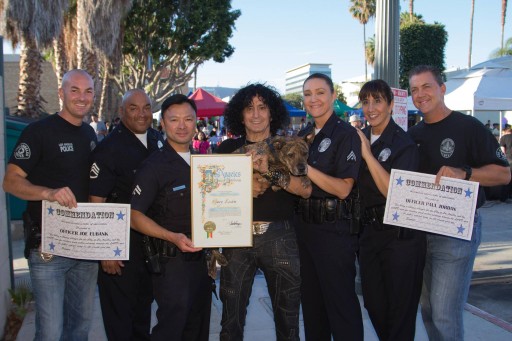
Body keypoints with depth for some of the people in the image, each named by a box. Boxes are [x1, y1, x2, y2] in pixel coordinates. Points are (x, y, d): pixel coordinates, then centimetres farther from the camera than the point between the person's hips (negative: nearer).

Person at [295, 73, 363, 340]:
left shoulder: (345, 134, -10)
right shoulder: (304, 136, 11)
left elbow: (343, 188, -19)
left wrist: (305, 168, -24)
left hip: (334, 229, -7)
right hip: (305, 225, 7)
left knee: (341, 303, 2)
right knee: (311, 301, 18)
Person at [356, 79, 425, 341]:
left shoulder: (404, 143, -12)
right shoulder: (360, 138, 6)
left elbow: (396, 193, -24)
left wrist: (367, 153, -23)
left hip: (399, 234, -6)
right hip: (369, 232, 6)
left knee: (399, 307, 8)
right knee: (373, 304, 17)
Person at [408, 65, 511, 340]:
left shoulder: (468, 127, -7)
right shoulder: (413, 135, 11)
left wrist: (463, 173, -26)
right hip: (419, 230, 6)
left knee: (445, 314, -6)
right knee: (428, 311, 16)